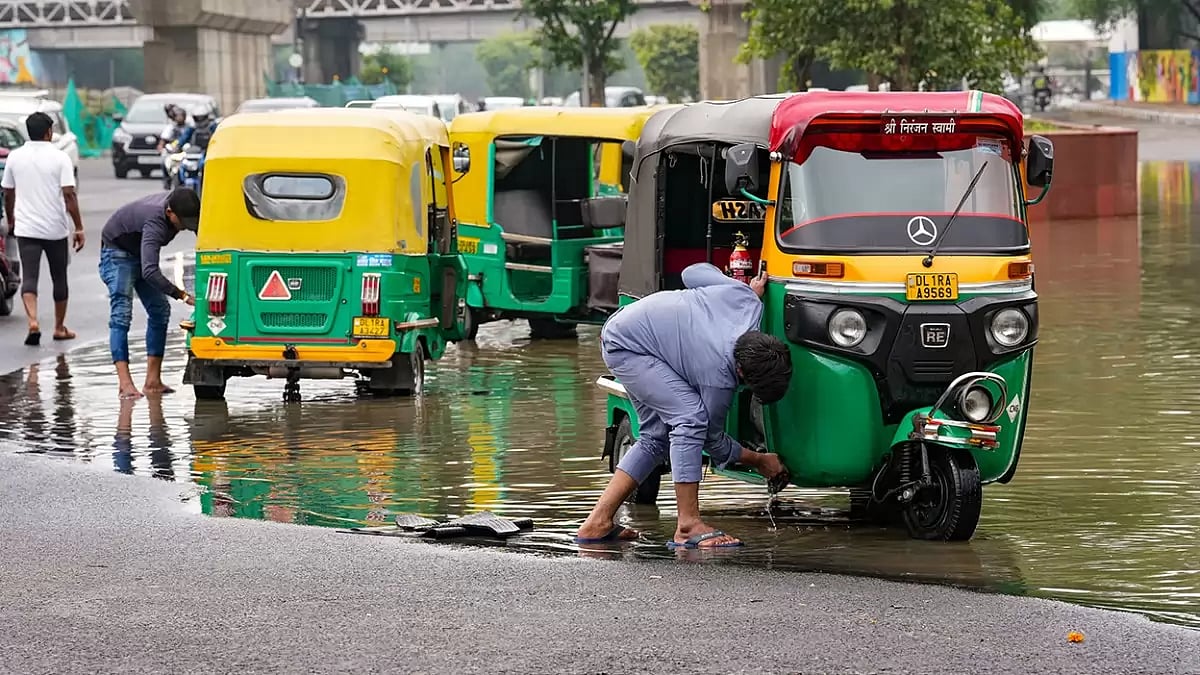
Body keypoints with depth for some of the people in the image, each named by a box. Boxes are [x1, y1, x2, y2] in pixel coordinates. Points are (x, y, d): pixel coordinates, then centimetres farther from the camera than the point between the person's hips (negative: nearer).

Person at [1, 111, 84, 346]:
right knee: (59, 278, 13)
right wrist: (79, 228, -8)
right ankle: (59, 327, 22)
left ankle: (33, 322, -24)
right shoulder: (59, 158, -8)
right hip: (56, 229, -1)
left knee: (29, 277, -3)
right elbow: (69, 195, -13)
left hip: (26, 229, 1)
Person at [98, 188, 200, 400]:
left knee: (160, 310, 2)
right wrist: (183, 296, -55)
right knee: (121, 314, -20)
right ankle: (125, 383, -29)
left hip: (140, 253, 8)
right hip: (117, 253, -8)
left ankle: (153, 381, 3)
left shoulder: (180, 204, -17)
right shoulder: (155, 223, -41)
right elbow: (149, 272, -51)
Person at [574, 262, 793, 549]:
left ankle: (598, 522, 12)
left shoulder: (747, 300, -16)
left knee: (656, 436, 11)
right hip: (624, 347, -10)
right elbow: (713, 440, -9)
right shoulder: (719, 377, -29)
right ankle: (688, 526, -19)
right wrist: (760, 461, 3)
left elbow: (694, 272, 4)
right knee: (691, 416, -23)